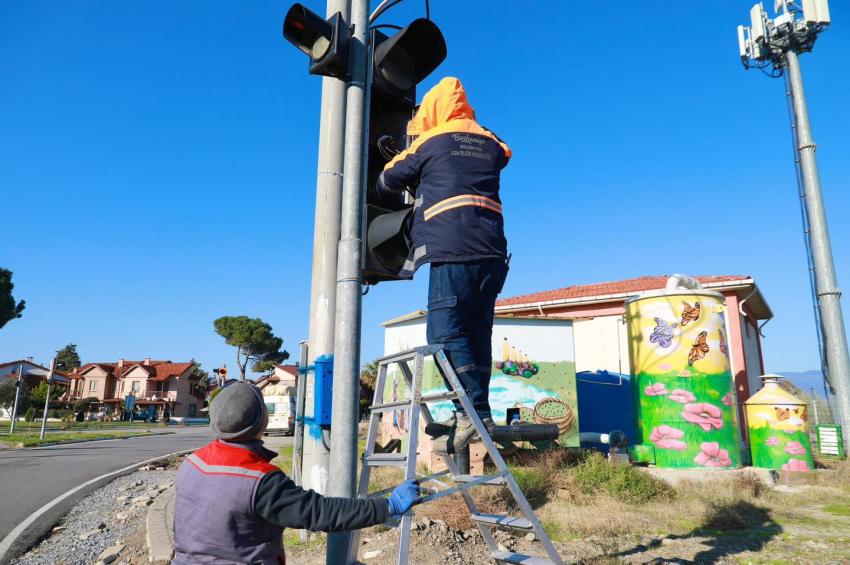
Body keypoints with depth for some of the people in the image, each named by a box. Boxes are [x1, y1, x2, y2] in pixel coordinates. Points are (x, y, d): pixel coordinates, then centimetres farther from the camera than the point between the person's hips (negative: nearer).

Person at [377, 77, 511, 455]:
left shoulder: (431, 141, 7)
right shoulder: (490, 143, 19)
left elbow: (388, 180, 16)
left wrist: (380, 189, 40)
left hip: (452, 250, -6)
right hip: (491, 251, 6)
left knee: (445, 332, -8)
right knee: (477, 334, 7)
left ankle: (474, 411, -16)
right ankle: (478, 412, 8)